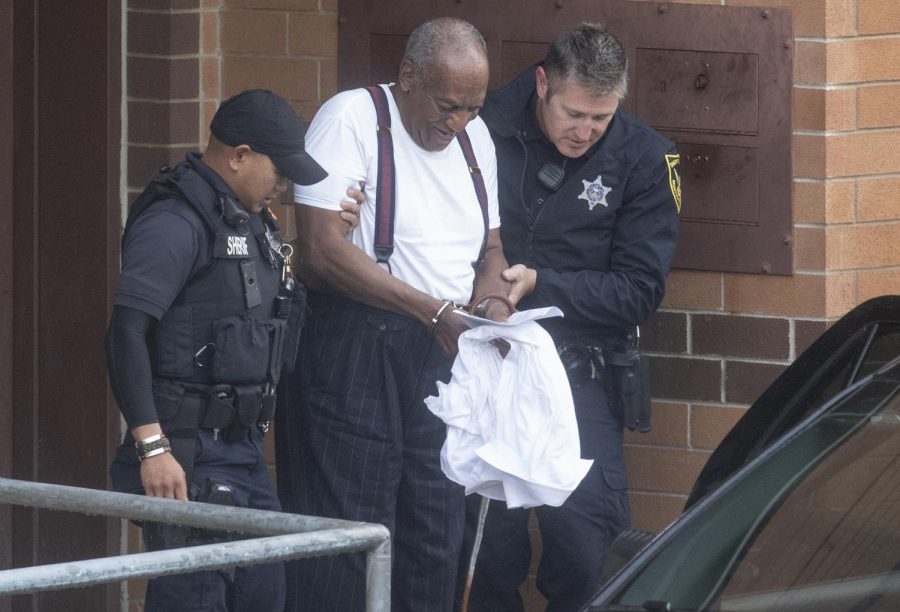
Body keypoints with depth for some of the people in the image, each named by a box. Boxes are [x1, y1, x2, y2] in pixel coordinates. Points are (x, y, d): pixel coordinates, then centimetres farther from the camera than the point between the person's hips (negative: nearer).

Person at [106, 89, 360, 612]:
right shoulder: (177, 221, -15)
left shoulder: (252, 221, 16)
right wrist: (152, 447, -26)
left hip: (244, 447, 10)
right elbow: (127, 332, -22)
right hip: (189, 457, -10)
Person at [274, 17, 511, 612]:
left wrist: (491, 302, -4)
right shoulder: (352, 119, -11)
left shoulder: (475, 137, 12)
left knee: (437, 539, 8)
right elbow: (322, 249, -20)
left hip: (441, 355, 7)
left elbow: (490, 249, 21)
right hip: (353, 352, -7)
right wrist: (436, 311, -23)